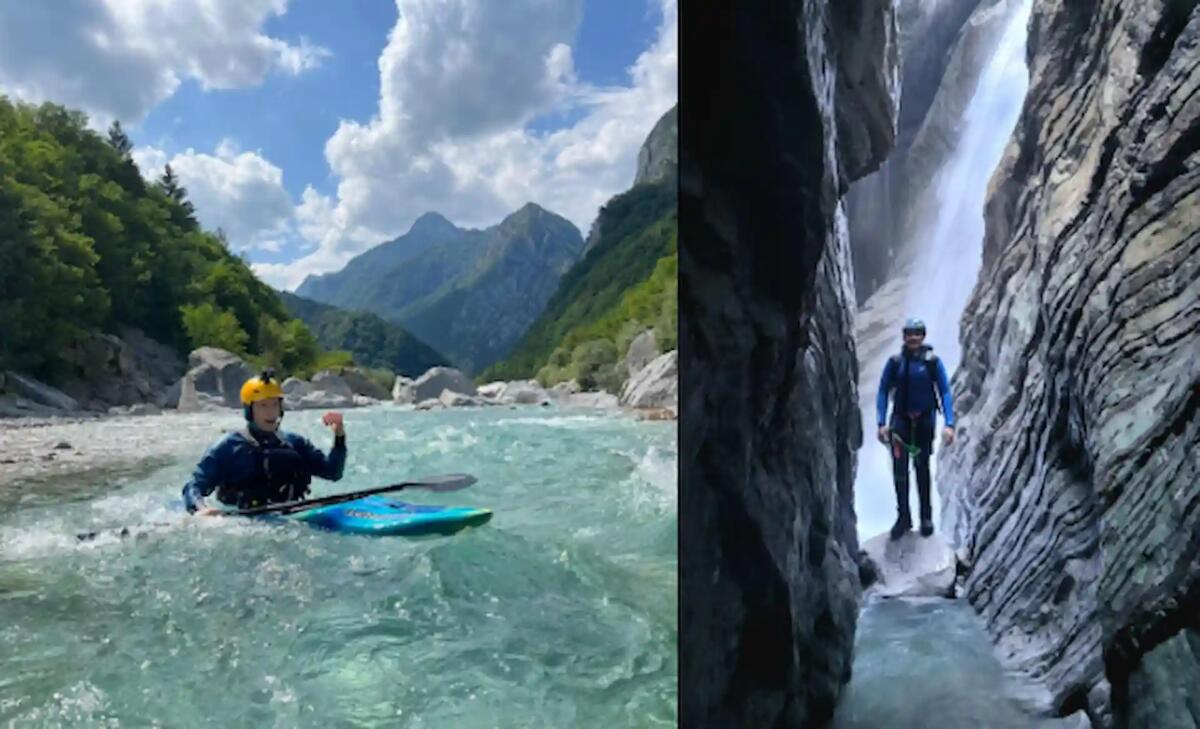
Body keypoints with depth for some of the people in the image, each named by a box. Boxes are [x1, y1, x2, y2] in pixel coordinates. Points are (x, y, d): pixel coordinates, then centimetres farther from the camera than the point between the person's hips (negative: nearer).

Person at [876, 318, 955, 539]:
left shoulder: (933, 361, -7)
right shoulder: (895, 362, -4)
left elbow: (945, 392, -5)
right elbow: (883, 392, 0)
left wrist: (949, 424, -13)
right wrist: (882, 423, -8)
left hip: (924, 419, 0)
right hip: (901, 419, 0)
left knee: (922, 468, 11)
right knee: (899, 469, -6)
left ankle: (926, 517, 24)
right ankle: (903, 517, 6)